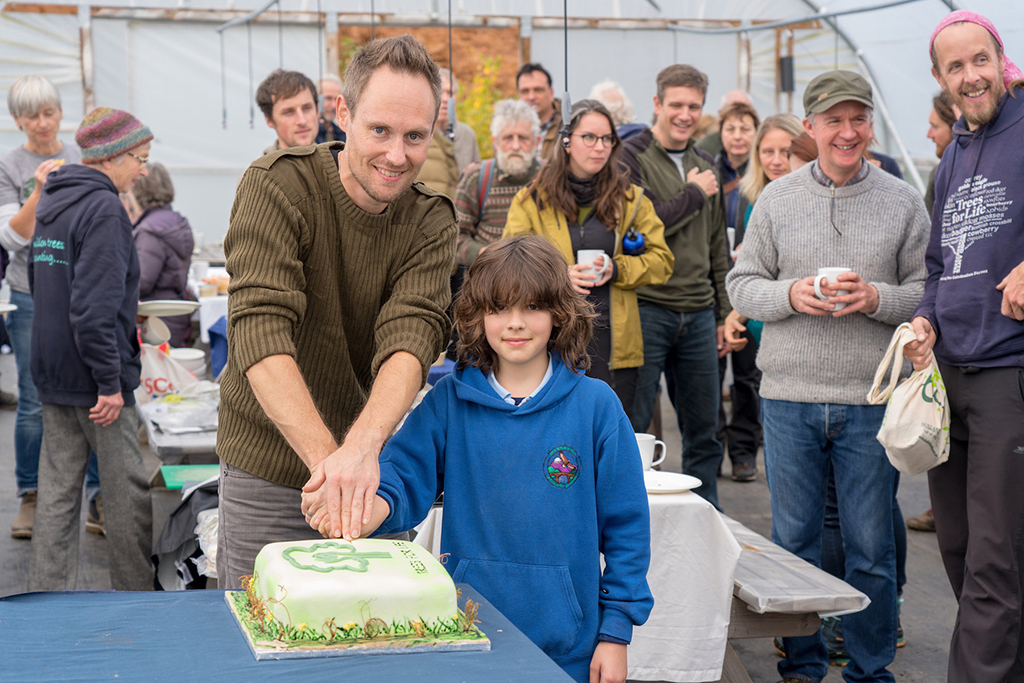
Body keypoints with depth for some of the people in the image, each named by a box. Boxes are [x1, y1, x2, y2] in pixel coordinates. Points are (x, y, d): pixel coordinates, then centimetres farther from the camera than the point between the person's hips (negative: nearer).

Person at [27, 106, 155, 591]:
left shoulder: (52, 202, 12)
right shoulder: (103, 209, -16)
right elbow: (96, 305, -24)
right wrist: (110, 382, -21)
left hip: (52, 372, 9)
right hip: (91, 375, -9)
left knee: (58, 488, 11)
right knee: (127, 490, 3)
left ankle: (46, 593, 15)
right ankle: (137, 598, 12)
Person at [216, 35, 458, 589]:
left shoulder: (432, 221, -5)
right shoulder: (276, 187, -15)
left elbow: (411, 340, -20)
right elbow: (260, 332, -27)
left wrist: (362, 446, -40)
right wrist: (325, 456, -40)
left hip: (370, 467, 3)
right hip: (267, 468, -3)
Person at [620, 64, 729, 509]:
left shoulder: (705, 166, 16)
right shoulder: (631, 157, -4)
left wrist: (724, 313, 18)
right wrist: (693, 194, -10)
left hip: (698, 315, 6)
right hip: (645, 309, -6)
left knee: (703, 431, 11)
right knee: (631, 428, -1)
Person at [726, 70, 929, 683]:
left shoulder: (903, 202, 4)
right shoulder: (777, 199, 6)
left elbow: (927, 291, 3)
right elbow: (742, 285, 7)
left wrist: (875, 298, -15)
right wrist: (790, 294, -12)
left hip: (872, 400, -1)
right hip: (790, 395, 1)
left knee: (871, 547, 5)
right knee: (794, 540, 10)